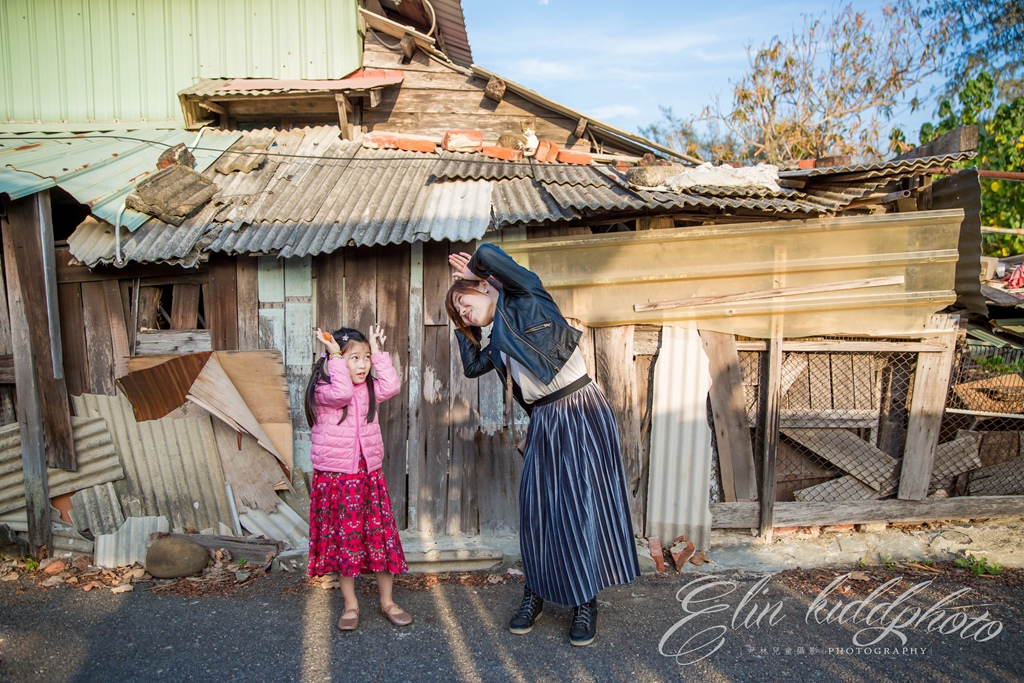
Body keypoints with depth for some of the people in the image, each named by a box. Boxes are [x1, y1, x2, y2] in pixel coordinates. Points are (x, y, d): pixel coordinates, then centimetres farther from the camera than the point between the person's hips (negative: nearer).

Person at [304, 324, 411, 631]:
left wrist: (378, 353, -7)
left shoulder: (369, 390, 8)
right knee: (345, 539, 6)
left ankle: (387, 601, 22)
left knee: (381, 535, 7)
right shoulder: (322, 391, -9)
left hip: (369, 476, 4)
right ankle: (350, 604, 23)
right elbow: (341, 393, -28)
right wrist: (335, 356, -23)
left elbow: (390, 386, -9)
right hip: (336, 479, -4)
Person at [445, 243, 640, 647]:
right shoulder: (500, 343, 16)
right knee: (536, 511, 8)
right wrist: (465, 328, 22)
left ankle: (586, 602, 13)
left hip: (581, 414, -7)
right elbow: (471, 366, 28)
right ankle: (535, 595, 24)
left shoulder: (528, 304, -6)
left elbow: (490, 254, -17)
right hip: (543, 424, 7)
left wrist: (476, 269, 3)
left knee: (583, 506, 0)